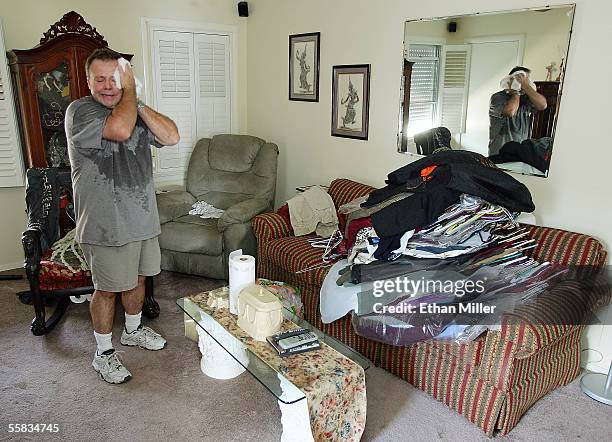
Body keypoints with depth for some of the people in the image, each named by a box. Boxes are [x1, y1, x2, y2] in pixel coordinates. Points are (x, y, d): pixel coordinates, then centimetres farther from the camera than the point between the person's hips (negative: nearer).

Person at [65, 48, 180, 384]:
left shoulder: (135, 111, 8)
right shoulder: (79, 111, -13)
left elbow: (171, 137, -5)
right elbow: (120, 129, -32)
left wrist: (137, 102, -11)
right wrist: (130, 90, -15)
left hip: (143, 218, 6)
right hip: (107, 226, -6)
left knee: (137, 278, 21)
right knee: (108, 289, 6)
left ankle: (133, 330, 44)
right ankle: (104, 353, 26)